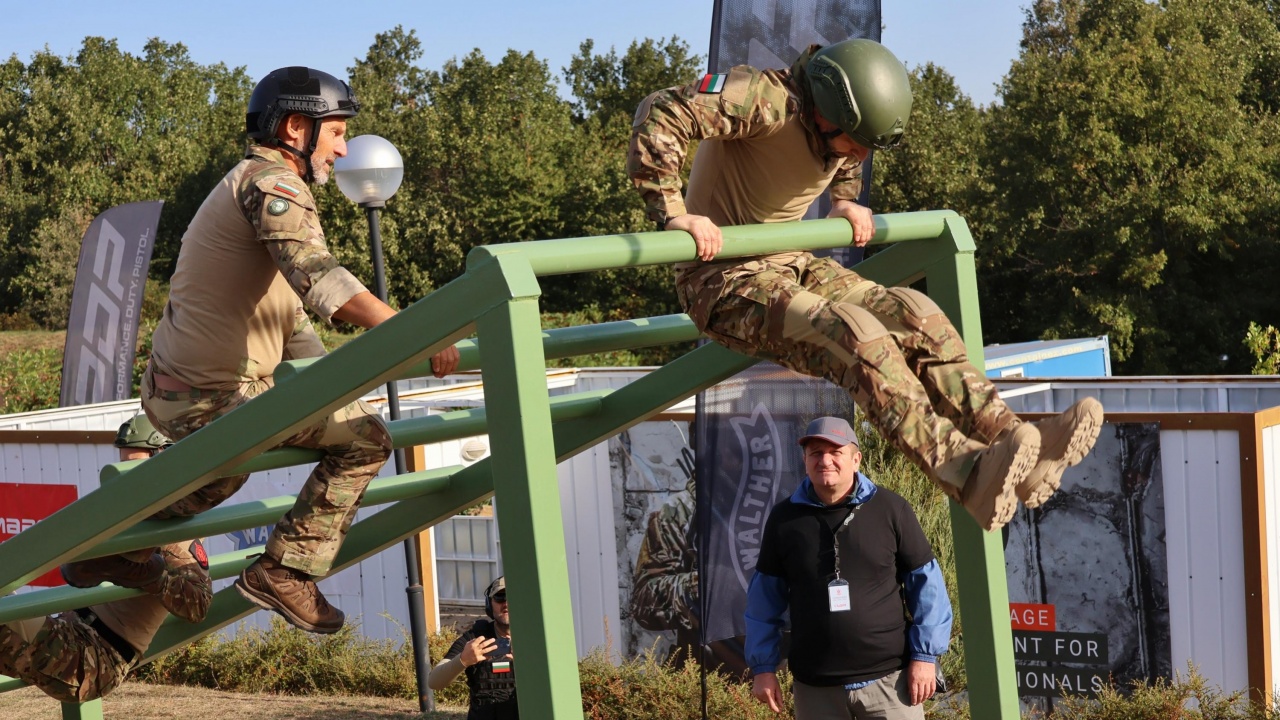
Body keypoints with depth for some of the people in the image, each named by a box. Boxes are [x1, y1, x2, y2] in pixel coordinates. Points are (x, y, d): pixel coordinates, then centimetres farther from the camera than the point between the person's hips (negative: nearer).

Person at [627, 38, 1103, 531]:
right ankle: (969, 476, -38)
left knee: (914, 314, -10)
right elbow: (659, 116, -33)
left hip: (788, 264, 9)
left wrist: (844, 202, 12)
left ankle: (1017, 445, -18)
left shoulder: (847, 127, 3)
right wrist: (674, 215, -36)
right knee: (858, 337, -30)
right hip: (723, 279, -8)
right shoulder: (766, 99, -23)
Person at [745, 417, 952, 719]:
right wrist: (763, 666, 5)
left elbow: (926, 584, 2)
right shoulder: (784, 519, 2)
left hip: (889, 680, -2)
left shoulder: (890, 509, -3)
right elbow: (765, 598, 9)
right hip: (815, 688, 2)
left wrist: (925, 654, -3)